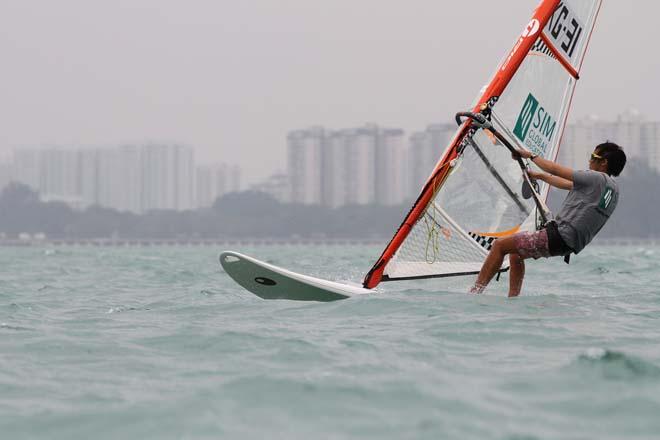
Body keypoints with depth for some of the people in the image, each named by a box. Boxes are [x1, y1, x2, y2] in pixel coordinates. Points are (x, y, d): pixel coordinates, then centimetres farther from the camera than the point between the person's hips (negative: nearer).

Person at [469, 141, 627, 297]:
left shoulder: (596, 179, -14)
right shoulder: (613, 189, 13)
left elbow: (555, 169, -8)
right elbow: (569, 185, 26)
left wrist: (531, 156, 7)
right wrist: (540, 176, 35)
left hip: (559, 237, -10)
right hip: (571, 244, 10)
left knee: (500, 245, -5)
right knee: (515, 253, 23)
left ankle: (475, 292, -6)